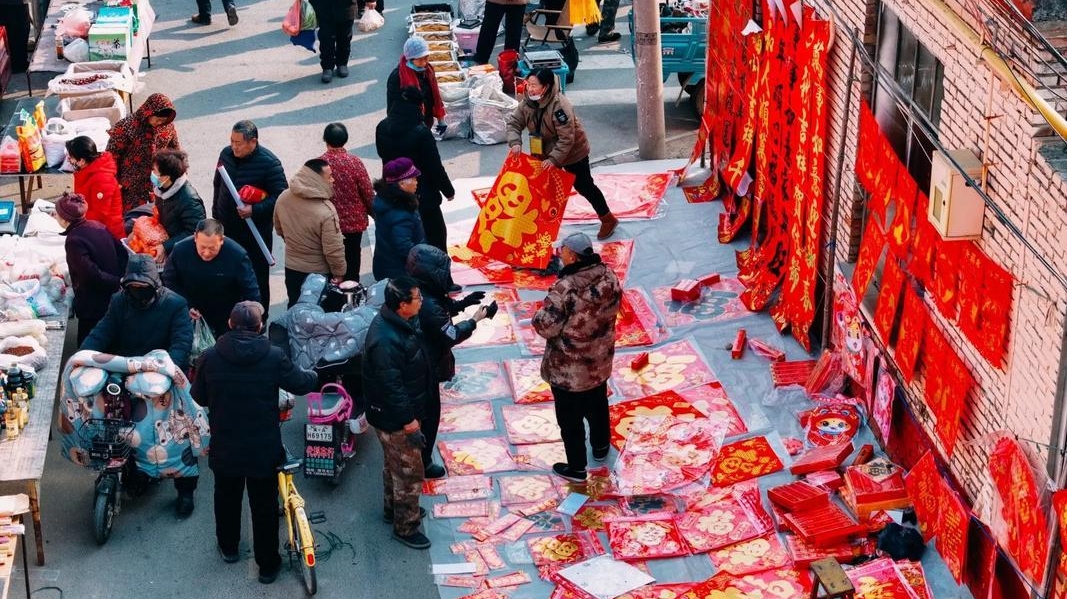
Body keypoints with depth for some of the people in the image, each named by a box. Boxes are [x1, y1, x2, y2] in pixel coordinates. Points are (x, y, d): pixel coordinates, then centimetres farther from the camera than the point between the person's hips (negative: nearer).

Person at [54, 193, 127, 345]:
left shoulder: (74, 242, -22)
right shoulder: (97, 227, 2)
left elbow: (92, 275, -28)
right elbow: (122, 253, 8)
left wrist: (118, 283, -18)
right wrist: (120, 278, 3)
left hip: (93, 308, -8)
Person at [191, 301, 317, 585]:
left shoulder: (209, 357, -14)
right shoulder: (274, 357, -18)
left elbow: (199, 396, -1)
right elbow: (300, 384, -3)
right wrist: (314, 375, 20)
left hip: (224, 447, 2)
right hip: (264, 449, -2)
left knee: (227, 498, 26)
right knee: (264, 507, 14)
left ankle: (228, 547, 45)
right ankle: (268, 565, 24)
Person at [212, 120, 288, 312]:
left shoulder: (269, 163, -18)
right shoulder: (226, 154, 0)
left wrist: (254, 210, -27)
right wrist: (216, 214, 17)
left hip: (256, 232, -5)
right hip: (226, 228, 5)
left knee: (257, 277, 6)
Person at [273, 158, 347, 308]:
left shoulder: (284, 198, -10)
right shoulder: (326, 212, -30)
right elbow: (333, 250, -25)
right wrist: (339, 273, -9)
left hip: (291, 268, 6)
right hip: (319, 273, -6)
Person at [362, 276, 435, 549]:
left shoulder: (400, 322, -2)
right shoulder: (386, 341, -35)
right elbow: (392, 387, -31)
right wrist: (409, 423, -25)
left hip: (400, 413, 10)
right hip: (394, 419, -10)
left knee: (394, 464, 28)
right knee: (409, 472, 5)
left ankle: (394, 508, 47)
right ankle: (405, 527, 21)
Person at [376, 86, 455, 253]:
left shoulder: (382, 128, -7)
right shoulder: (421, 132, -24)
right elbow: (435, 166, -17)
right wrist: (448, 190, -5)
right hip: (423, 195, -5)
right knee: (435, 233, 10)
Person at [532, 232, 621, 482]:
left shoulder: (564, 289, -32)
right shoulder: (608, 276, -10)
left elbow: (547, 327, -26)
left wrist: (539, 315, -6)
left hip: (568, 370, -7)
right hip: (600, 361, 7)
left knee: (570, 419, 12)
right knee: (597, 405, 30)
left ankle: (576, 468, 26)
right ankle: (600, 447, 51)